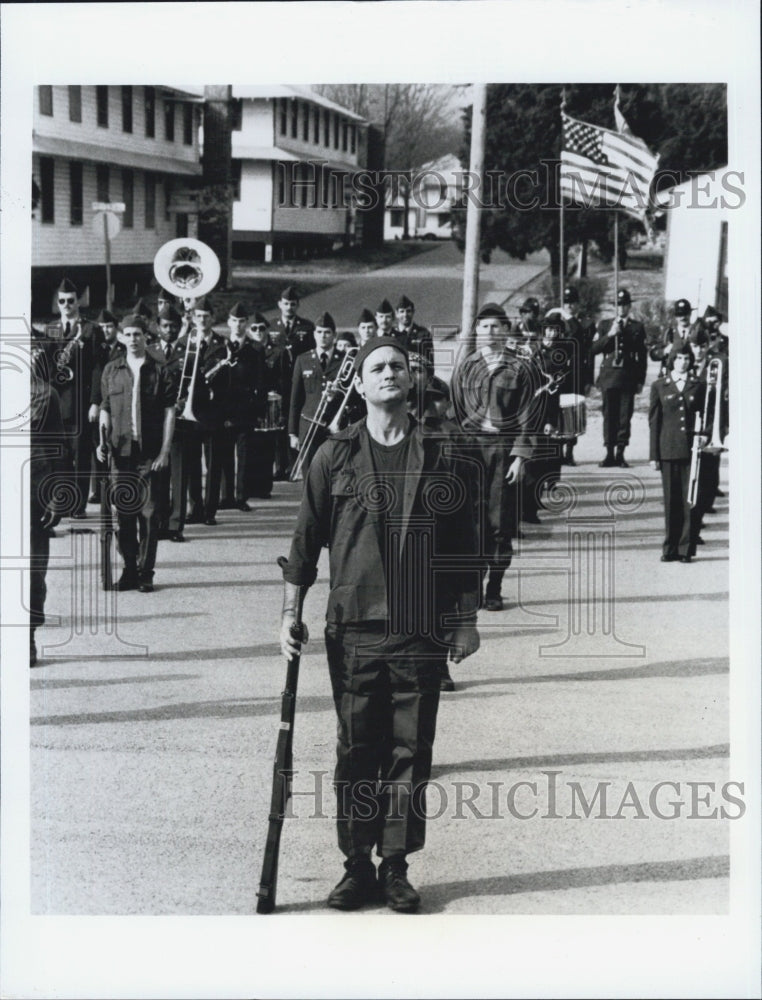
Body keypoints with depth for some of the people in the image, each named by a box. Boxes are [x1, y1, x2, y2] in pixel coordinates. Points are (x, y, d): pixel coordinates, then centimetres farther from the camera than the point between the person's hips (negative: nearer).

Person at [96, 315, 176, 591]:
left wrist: (165, 451, -5)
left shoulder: (160, 371, 1)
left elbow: (169, 412, 0)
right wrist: (103, 440, 1)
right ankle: (129, 570, 14)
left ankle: (146, 573, 5)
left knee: (149, 513, -2)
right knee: (122, 513, 4)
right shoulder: (111, 370, 9)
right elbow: (105, 409, 15)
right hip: (120, 451, 2)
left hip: (150, 453, -2)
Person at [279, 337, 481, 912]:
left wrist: (466, 621, 7)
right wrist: (291, 612, 1)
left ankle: (397, 868, 12)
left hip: (422, 631, 1)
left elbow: (463, 546, 9)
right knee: (357, 751, 4)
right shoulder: (335, 457, 5)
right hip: (354, 628, 0)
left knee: (411, 752, 3)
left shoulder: (441, 459, 7)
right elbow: (306, 540, 7)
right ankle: (357, 867, 13)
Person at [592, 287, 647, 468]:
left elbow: (642, 356, 8)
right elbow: (594, 348, 3)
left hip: (628, 378, -1)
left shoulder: (638, 327, 8)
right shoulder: (604, 325, 11)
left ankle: (620, 454, 2)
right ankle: (609, 454, 5)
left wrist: (640, 380, 3)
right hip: (608, 376, 1)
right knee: (609, 416, 1)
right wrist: (609, 335, -10)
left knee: (625, 416, -2)